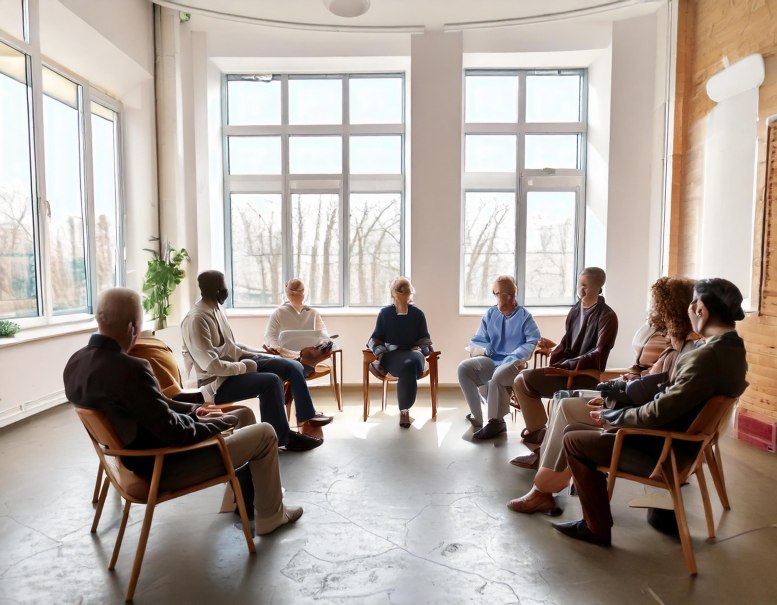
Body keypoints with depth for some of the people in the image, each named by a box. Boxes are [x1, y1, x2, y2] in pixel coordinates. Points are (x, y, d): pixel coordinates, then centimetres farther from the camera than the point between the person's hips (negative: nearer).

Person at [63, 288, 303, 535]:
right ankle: (270, 515, 22)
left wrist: (191, 410, 3)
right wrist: (221, 422, -9)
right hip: (162, 467, -9)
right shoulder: (130, 369, -34)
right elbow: (173, 432, -26)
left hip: (134, 458, 9)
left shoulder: (76, 362, -4)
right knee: (264, 433, 2)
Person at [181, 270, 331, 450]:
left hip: (236, 363, 9)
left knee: (294, 366, -1)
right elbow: (212, 365, -27)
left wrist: (256, 354, 6)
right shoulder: (196, 320, -23)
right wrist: (244, 367, -16)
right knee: (271, 381, -30)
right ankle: (282, 437, -12)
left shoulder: (215, 308, 7)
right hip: (218, 382, -9)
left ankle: (307, 417, 12)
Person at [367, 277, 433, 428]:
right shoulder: (384, 313, 8)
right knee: (409, 366, -37)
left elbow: (424, 338, 19)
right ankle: (405, 410, -19)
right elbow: (376, 338, 12)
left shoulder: (417, 314, 10)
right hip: (390, 354, -1)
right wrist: (380, 353, -5)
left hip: (413, 352, 1)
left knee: (412, 363, -38)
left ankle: (404, 409, -21)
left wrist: (420, 349, -1)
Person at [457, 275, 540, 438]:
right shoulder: (490, 314, 13)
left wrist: (514, 358, -24)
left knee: (497, 377, -36)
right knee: (464, 368, -21)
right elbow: (475, 343, 11)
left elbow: (534, 341, -12)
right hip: (491, 360, 5)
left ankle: (496, 422, -15)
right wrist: (484, 349, -12)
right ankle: (476, 417, -13)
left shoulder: (524, 316, 2)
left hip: (513, 363, -4)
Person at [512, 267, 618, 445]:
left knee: (524, 379, -19)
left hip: (586, 375, -8)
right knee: (521, 380, -7)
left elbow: (598, 355, -16)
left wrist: (564, 366, -21)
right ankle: (537, 427, 5)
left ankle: (539, 431, -2)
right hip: (567, 368, 8)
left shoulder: (607, 316, -10)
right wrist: (554, 346, 2)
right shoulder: (575, 310, 13)